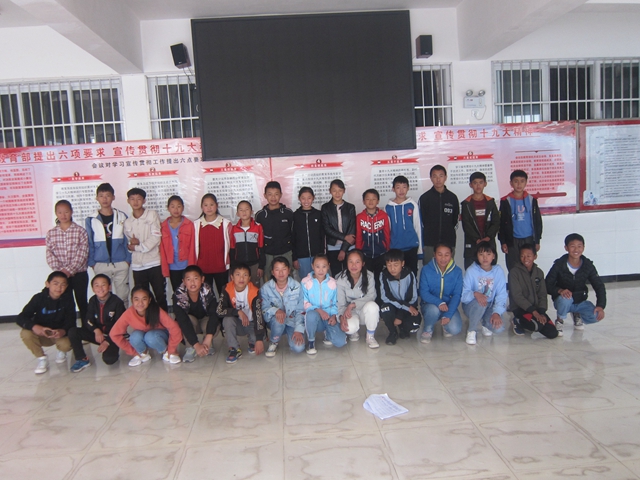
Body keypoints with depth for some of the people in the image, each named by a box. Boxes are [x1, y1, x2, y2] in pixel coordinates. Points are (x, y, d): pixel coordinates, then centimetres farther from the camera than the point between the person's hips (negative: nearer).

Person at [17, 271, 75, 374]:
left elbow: (71, 322, -17)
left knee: (66, 344, -32)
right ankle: (42, 359, -6)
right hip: (41, 334, 1)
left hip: (60, 334, -1)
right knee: (25, 333, -29)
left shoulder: (68, 300, -12)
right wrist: (34, 326, -42)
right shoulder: (38, 298, -14)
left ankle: (61, 351, 10)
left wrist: (63, 331, -42)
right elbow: (21, 318, -20)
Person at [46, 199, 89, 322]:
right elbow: (50, 255, -2)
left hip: (79, 274, -2)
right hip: (61, 275, 2)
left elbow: (82, 253, -10)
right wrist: (60, 270, -15)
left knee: (82, 302, 7)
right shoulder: (51, 233, 4)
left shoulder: (80, 231, -3)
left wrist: (69, 270, -17)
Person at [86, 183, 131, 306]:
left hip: (121, 264, 0)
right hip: (101, 265, 0)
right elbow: (89, 243, 5)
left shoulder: (122, 217, 3)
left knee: (123, 296, 6)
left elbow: (127, 240, 5)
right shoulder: (91, 220, 2)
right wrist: (92, 263, 0)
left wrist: (128, 259, 0)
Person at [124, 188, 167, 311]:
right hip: (137, 266, 3)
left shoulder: (152, 214, 0)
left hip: (155, 263, -3)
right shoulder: (128, 222, 13)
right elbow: (130, 245, 15)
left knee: (160, 296, 1)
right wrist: (133, 243, -8)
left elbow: (156, 237, -9)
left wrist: (138, 246, -7)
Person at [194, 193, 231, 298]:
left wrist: (228, 263, 1)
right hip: (202, 268, 1)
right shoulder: (196, 224, 0)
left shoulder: (225, 223, -3)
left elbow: (229, 245, 2)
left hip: (221, 267, -1)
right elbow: (194, 247, 6)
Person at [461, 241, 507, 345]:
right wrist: (475, 294, -41)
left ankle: (484, 322, 12)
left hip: (490, 307, 2)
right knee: (480, 302, -38)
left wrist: (497, 313, -29)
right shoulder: (471, 271, -14)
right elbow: (463, 295, -19)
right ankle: (471, 331, -14)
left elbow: (501, 295, -15)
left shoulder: (498, 271, -9)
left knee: (499, 328, -26)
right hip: (471, 305, -2)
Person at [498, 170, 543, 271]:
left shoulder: (532, 200, 3)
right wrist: (503, 242, -4)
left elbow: (537, 221, 8)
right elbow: (501, 223, 0)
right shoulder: (505, 201, -2)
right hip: (512, 241, -1)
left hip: (529, 240, 2)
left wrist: (537, 240, 6)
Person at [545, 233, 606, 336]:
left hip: (580, 302, 3)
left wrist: (600, 306, -18)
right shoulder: (559, 265, -16)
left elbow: (599, 286, -4)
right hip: (562, 301, -3)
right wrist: (560, 290, -39)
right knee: (565, 299, -37)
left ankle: (577, 315, 14)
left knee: (595, 316, -22)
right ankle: (560, 320, -5)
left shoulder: (588, 265, -9)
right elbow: (547, 285, -17)